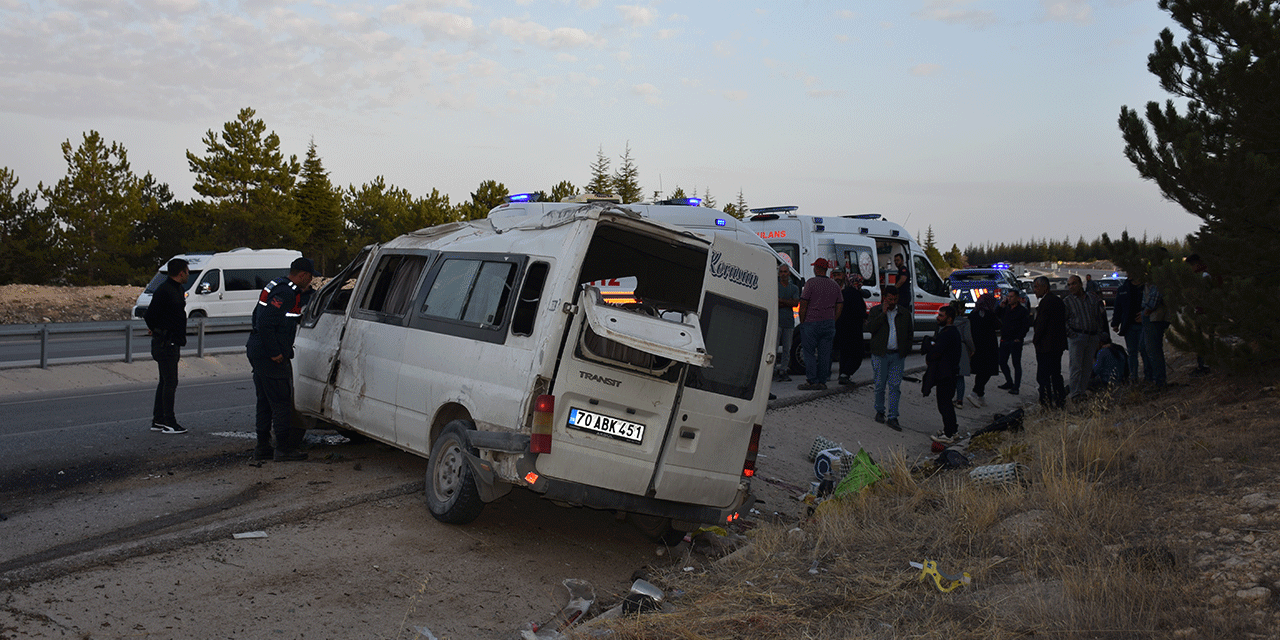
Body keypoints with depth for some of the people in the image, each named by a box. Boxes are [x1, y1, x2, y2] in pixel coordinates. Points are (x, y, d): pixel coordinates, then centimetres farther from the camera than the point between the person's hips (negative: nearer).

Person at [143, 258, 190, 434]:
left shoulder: (179, 289, 14)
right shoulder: (164, 290, -17)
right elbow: (150, 314, -17)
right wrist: (155, 330, 0)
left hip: (172, 342, 10)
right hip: (165, 342, -10)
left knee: (165, 381, 14)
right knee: (170, 382, -8)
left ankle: (158, 420, 21)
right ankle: (169, 423, -4)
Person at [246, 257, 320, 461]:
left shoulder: (279, 286, 14)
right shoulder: (285, 293, -18)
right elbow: (265, 323, -25)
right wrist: (275, 353, -22)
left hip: (257, 351, 11)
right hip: (269, 355, -11)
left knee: (265, 401, 15)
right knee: (281, 401, -5)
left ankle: (263, 447, 22)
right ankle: (284, 448, -1)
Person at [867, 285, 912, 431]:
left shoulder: (905, 314, 8)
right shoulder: (875, 311, 2)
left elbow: (909, 334, 17)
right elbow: (870, 328, -14)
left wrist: (907, 350, 7)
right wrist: (883, 313, -16)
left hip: (897, 355, 1)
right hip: (880, 354, -1)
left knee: (895, 386, -3)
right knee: (880, 386, 6)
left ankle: (892, 417, -2)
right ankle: (880, 411, 25)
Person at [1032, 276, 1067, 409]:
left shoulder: (1046, 302, -17)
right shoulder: (1058, 300, 13)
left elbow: (1040, 324, -18)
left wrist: (1035, 340, -5)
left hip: (1045, 346, -10)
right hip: (1058, 345, 10)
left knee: (1043, 376, -4)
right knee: (1056, 374, 17)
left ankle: (1047, 402, -3)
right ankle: (1060, 400, 21)